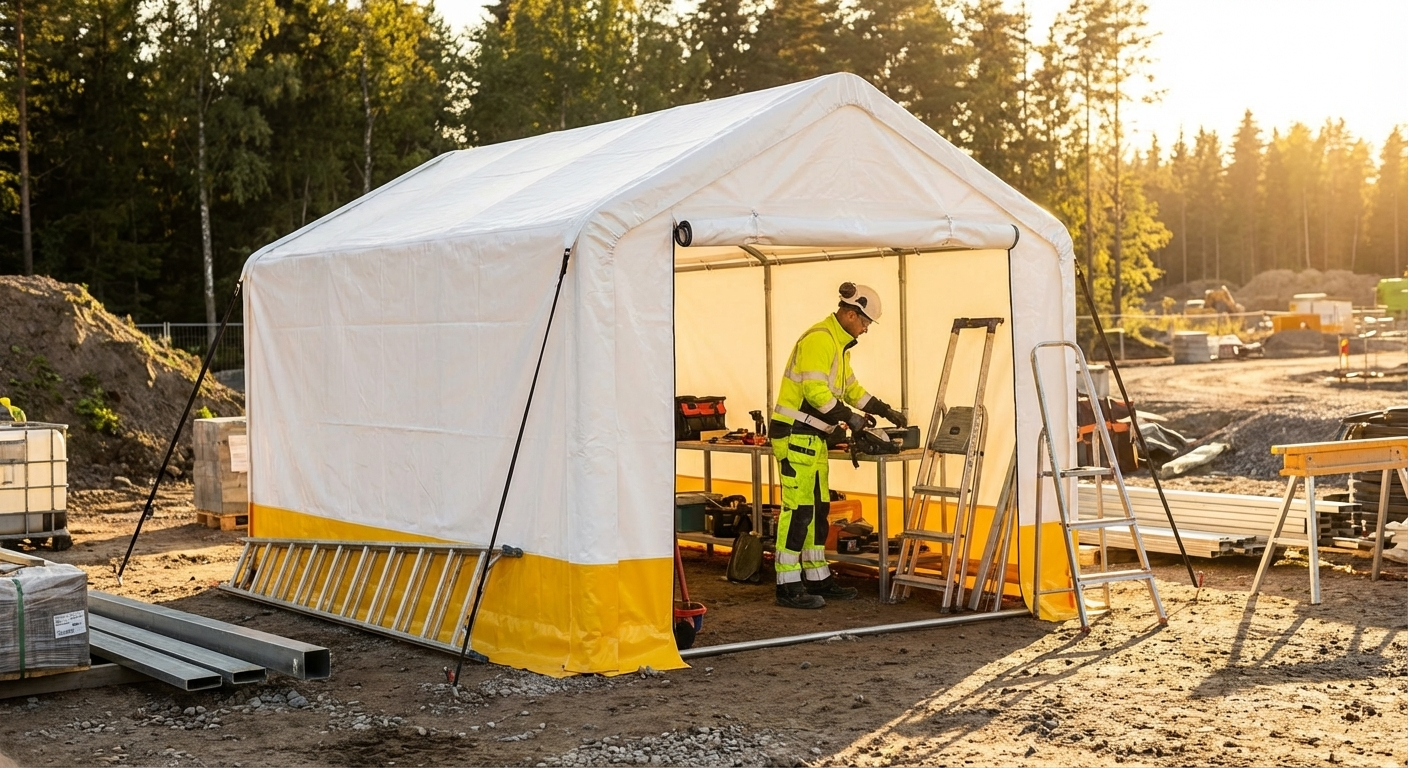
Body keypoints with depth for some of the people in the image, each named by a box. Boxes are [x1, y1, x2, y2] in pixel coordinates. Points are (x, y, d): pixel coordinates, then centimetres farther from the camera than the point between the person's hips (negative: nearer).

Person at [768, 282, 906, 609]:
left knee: (817, 509, 12)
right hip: (795, 435, -11)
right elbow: (815, 391, -23)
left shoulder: (839, 345, 18)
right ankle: (788, 587, -7)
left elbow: (851, 388, 28)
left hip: (813, 438, 11)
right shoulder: (819, 339, -15)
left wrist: (886, 411, 24)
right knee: (798, 509, -10)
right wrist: (848, 418, -17)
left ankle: (817, 578, 19)